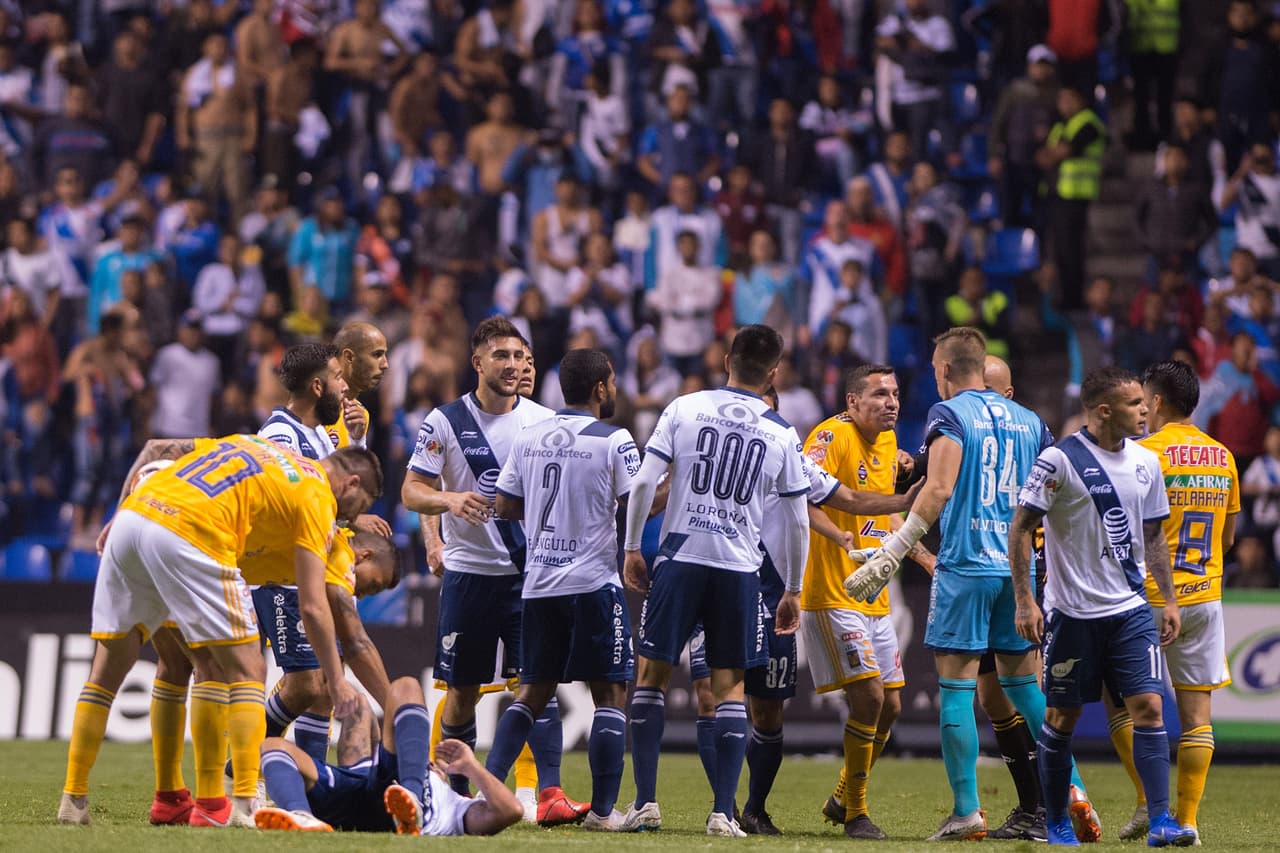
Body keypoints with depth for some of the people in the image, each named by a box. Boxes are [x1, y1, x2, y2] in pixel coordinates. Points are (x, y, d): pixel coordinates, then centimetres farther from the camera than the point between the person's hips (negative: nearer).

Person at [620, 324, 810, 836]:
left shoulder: (684, 409, 1)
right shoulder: (781, 435, 4)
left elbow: (644, 482, -4)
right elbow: (796, 522, 6)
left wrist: (632, 549, 7)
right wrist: (793, 591, 16)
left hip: (680, 560, -1)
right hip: (740, 568, 1)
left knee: (651, 674, 9)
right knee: (730, 685, 8)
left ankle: (645, 802, 3)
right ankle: (723, 812, -1)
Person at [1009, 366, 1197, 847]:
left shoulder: (1145, 462, 8)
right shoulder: (1060, 460, -10)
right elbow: (1021, 528, -8)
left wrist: (1169, 599, 15)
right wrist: (1024, 600, -13)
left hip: (1130, 609, 4)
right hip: (1072, 611, -4)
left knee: (1149, 706, -7)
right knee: (1062, 716, 5)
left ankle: (1160, 821, -8)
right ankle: (1057, 822, 19)